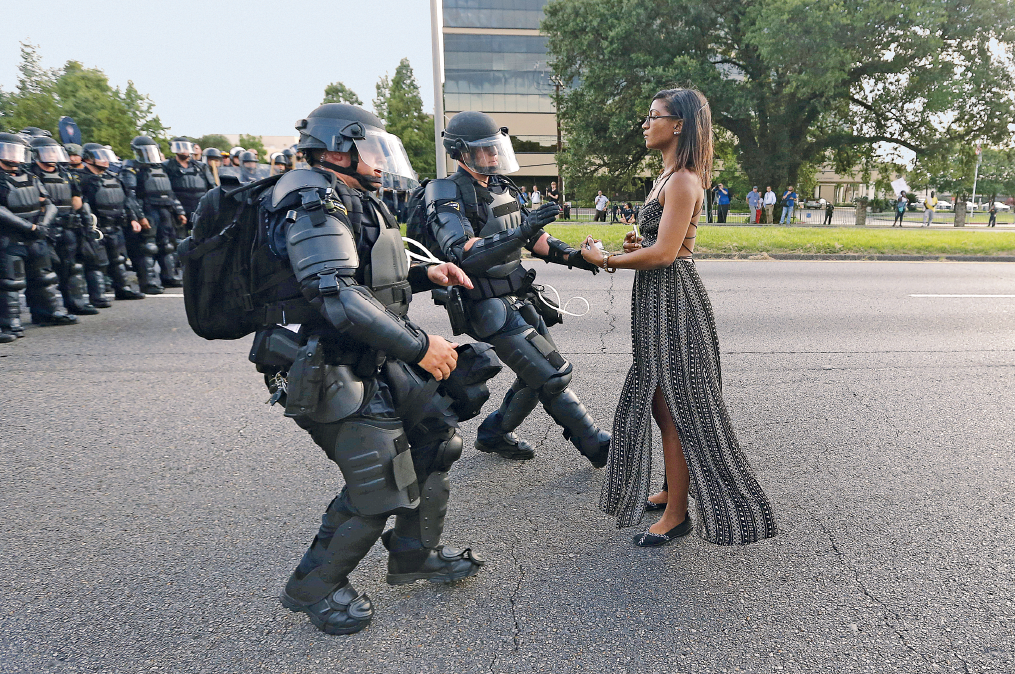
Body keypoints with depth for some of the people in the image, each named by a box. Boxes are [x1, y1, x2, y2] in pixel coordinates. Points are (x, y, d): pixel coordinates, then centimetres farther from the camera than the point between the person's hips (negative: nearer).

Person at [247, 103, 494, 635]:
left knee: (433, 437, 14)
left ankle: (415, 556, 32)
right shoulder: (313, 204, -17)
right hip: (337, 377, -10)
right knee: (378, 487, -5)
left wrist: (423, 275, 8)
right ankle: (313, 588, 20)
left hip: (379, 365, 10)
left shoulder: (351, 202, 17)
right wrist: (418, 346, -28)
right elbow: (337, 298, -29)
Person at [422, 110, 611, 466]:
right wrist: (522, 232, -37)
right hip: (490, 308, -9)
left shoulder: (501, 188, 12)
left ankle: (494, 433, 31)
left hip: (519, 300, 9)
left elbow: (533, 238, 18)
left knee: (539, 374, 14)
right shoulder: (447, 197, -14)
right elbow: (464, 255, -29)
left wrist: (573, 256, 3)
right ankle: (598, 446, 5)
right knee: (552, 376, -9)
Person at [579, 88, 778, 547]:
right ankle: (672, 489, 33)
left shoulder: (682, 181, -15)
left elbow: (664, 252, -22)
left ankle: (677, 513, 10)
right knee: (660, 401, 17)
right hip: (658, 300, 10)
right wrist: (636, 245, 5)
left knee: (674, 406, -2)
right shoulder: (667, 176, 16)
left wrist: (606, 261, -13)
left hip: (673, 298, -10)